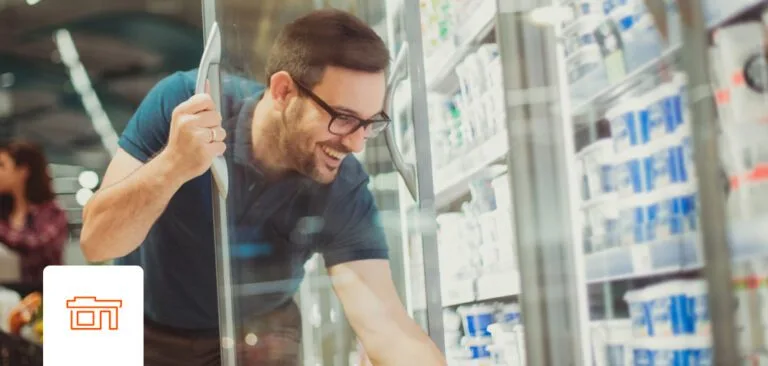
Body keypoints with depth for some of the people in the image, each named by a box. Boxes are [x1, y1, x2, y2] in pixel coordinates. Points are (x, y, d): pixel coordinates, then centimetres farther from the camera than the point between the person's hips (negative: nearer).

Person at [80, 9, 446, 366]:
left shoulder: (343, 193, -24)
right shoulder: (181, 102, -26)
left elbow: (388, 328, -29)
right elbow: (95, 242, -29)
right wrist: (172, 165, -46)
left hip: (253, 336, 1)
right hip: (143, 328, 0)